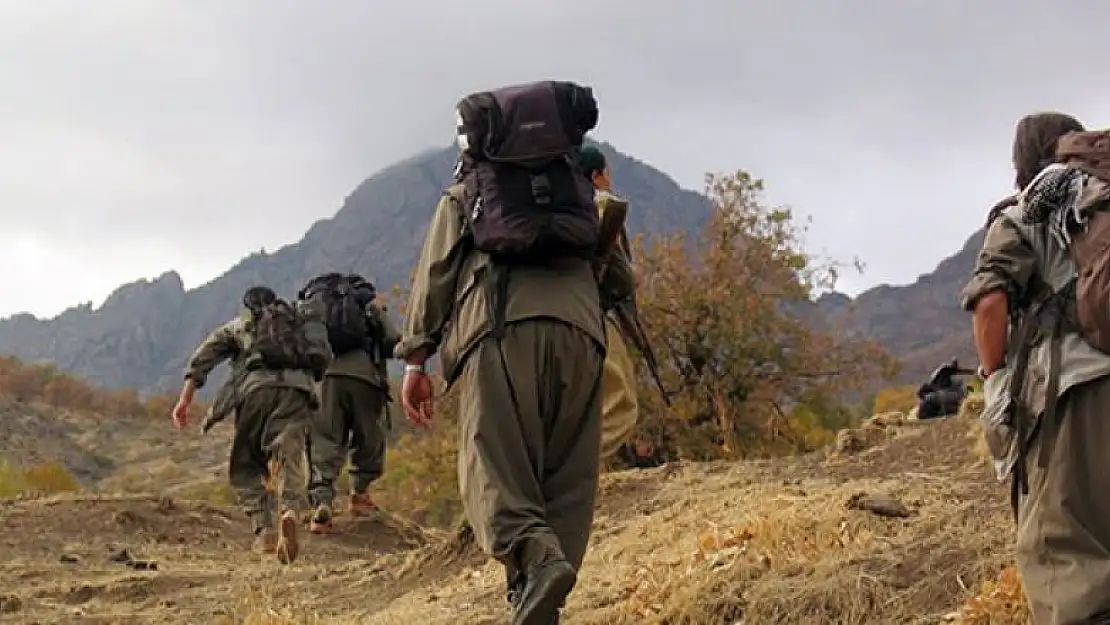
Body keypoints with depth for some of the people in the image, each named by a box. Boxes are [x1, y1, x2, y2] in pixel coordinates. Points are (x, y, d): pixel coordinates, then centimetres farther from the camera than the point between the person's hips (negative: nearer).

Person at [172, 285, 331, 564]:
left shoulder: (240, 324, 29)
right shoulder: (302, 320, 34)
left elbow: (203, 356, 16)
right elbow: (324, 361, 24)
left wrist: (186, 398, 9)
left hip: (257, 387, -1)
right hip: (297, 391, 1)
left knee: (245, 467, 14)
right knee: (289, 464, -6)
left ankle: (265, 531, -2)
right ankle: (290, 513, -37)